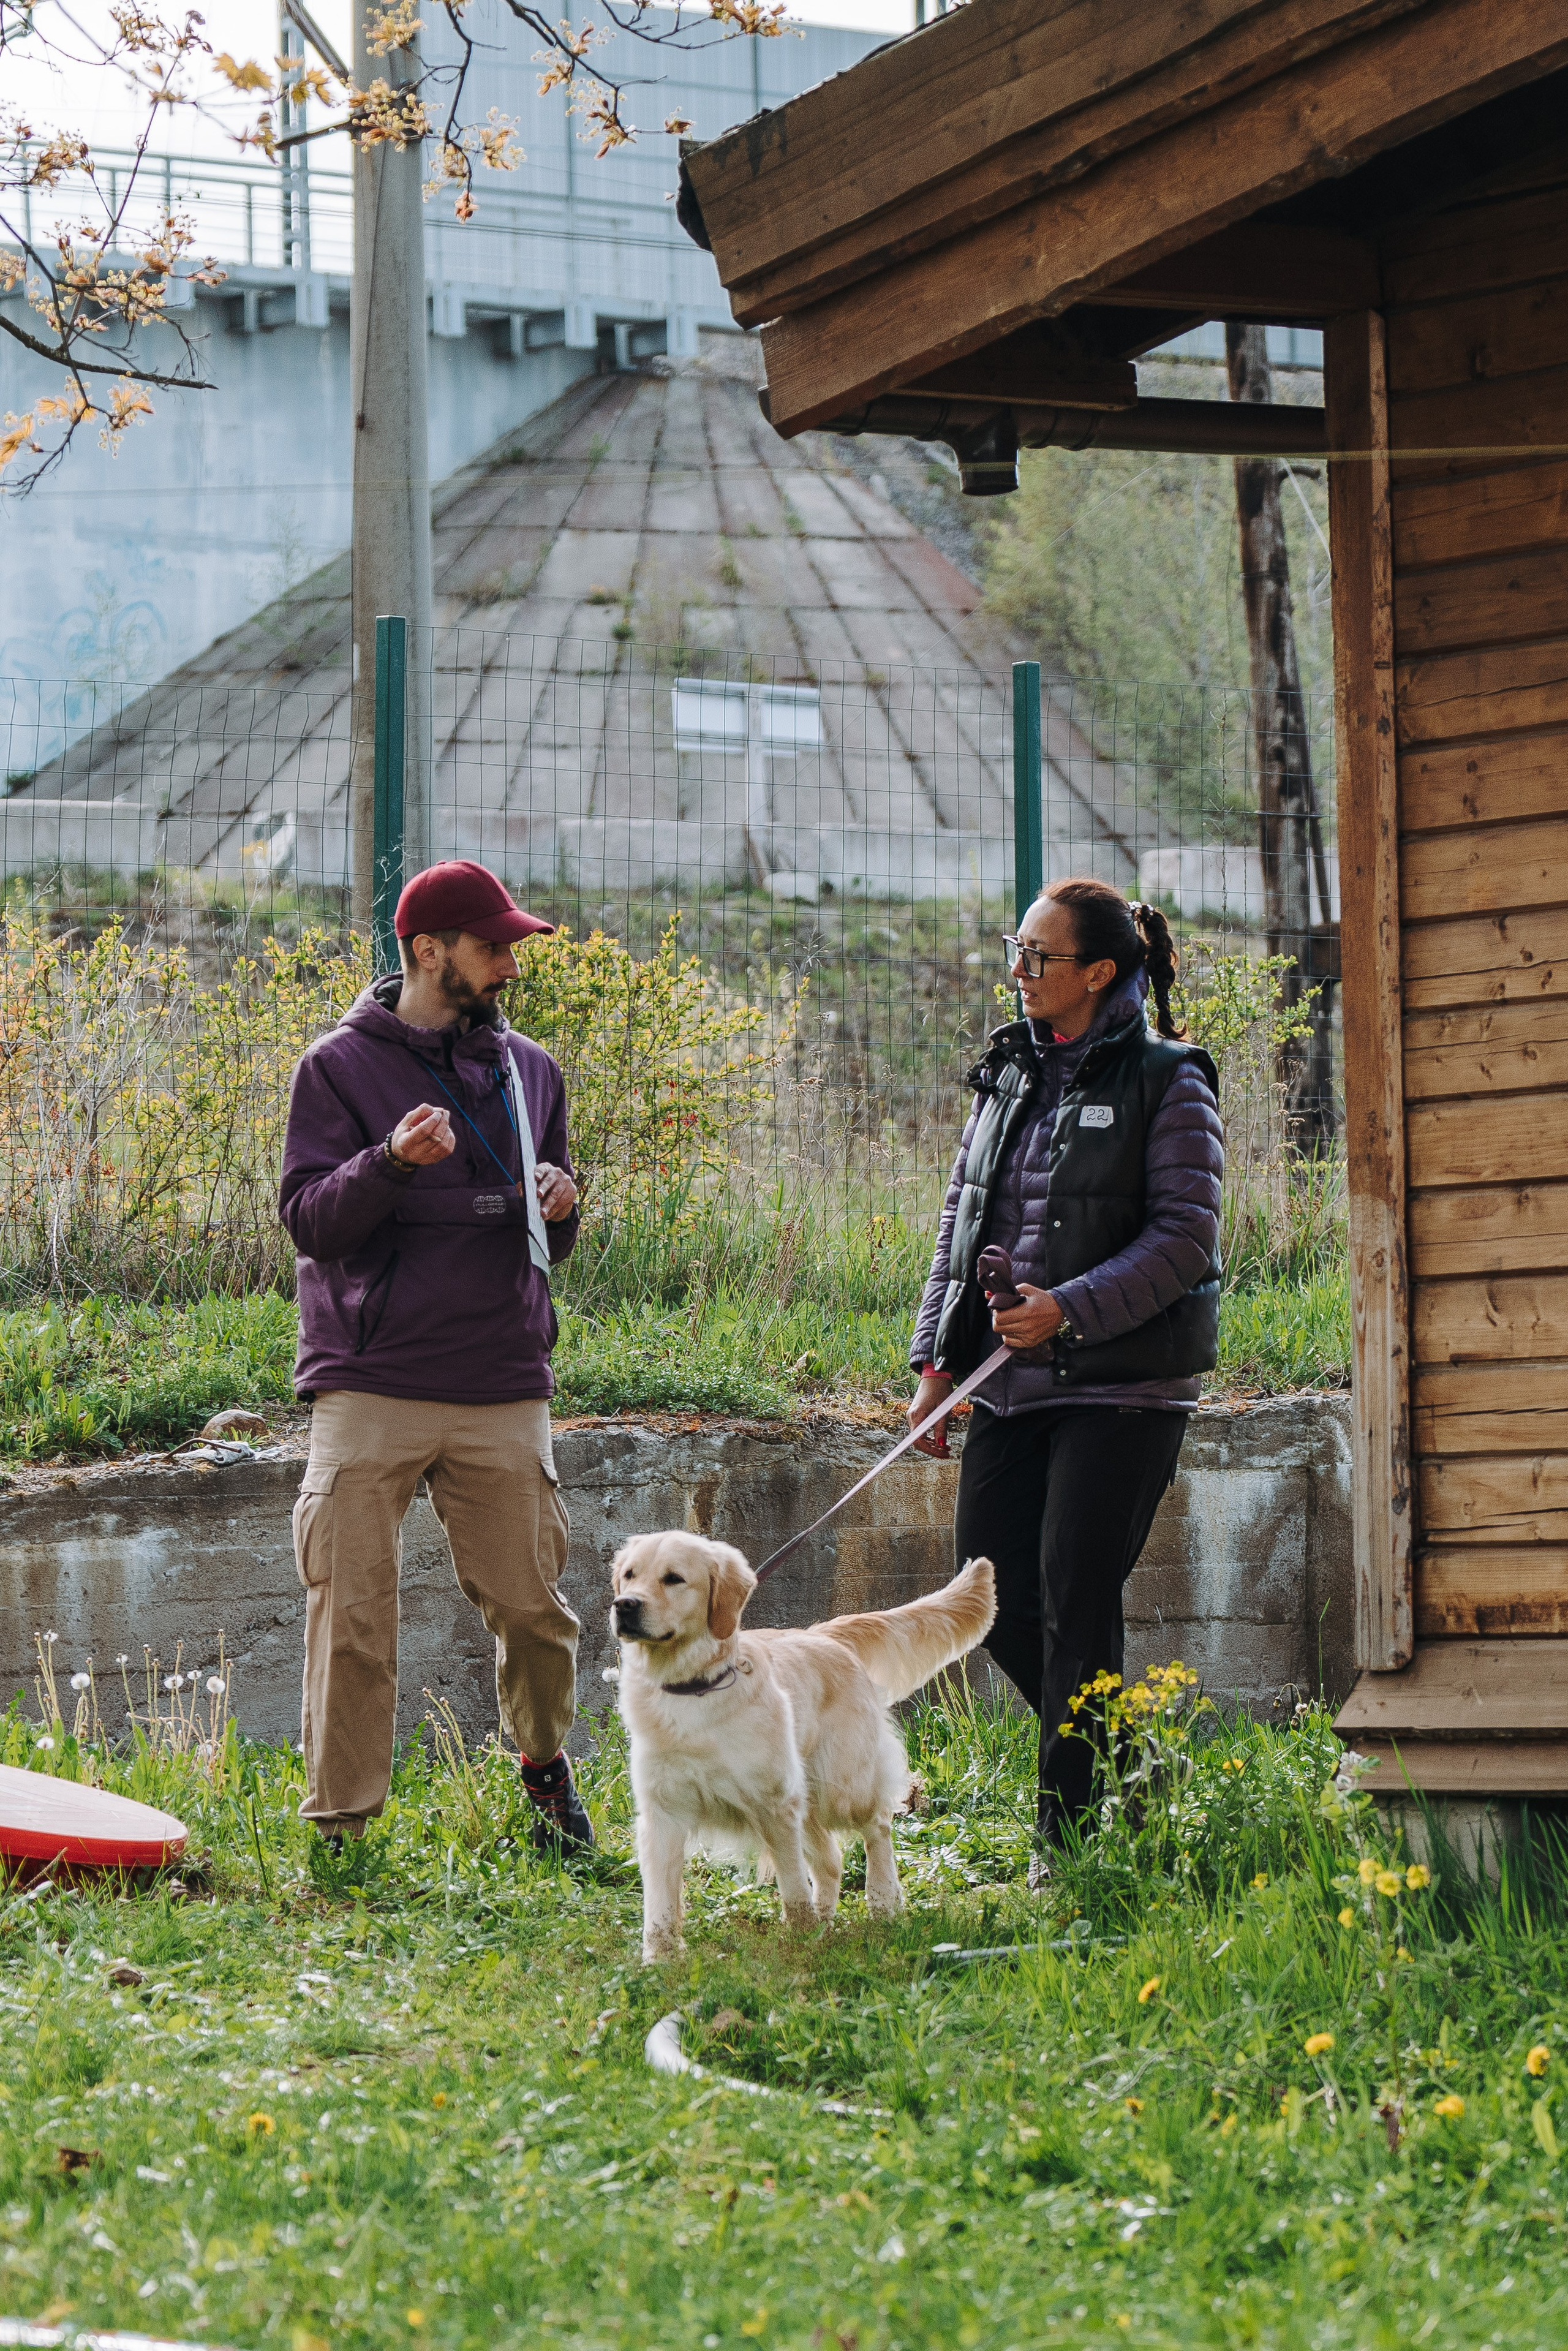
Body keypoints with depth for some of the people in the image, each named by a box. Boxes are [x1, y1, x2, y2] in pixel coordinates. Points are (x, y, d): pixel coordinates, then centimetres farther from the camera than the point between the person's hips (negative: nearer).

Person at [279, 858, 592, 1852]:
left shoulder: (530, 1070, 15)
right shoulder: (340, 1066, 2)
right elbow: (308, 1218, -6)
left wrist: (560, 1211, -1)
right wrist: (392, 1164, -23)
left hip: (505, 1394, 3)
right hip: (371, 1388, -3)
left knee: (533, 1602, 5)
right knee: (352, 1611, -5)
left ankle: (546, 1766, 30)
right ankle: (340, 1825, 3)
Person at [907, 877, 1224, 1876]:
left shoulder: (1167, 1084, -6)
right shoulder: (1007, 1075, 13)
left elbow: (1186, 1239, -11)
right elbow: (960, 1223, 17)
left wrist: (1071, 1310, -21)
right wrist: (936, 1361, 9)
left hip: (1123, 1389, -7)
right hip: (1012, 1384, 7)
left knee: (1074, 1597, -7)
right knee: (992, 1590, 5)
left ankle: (1070, 1834, 1)